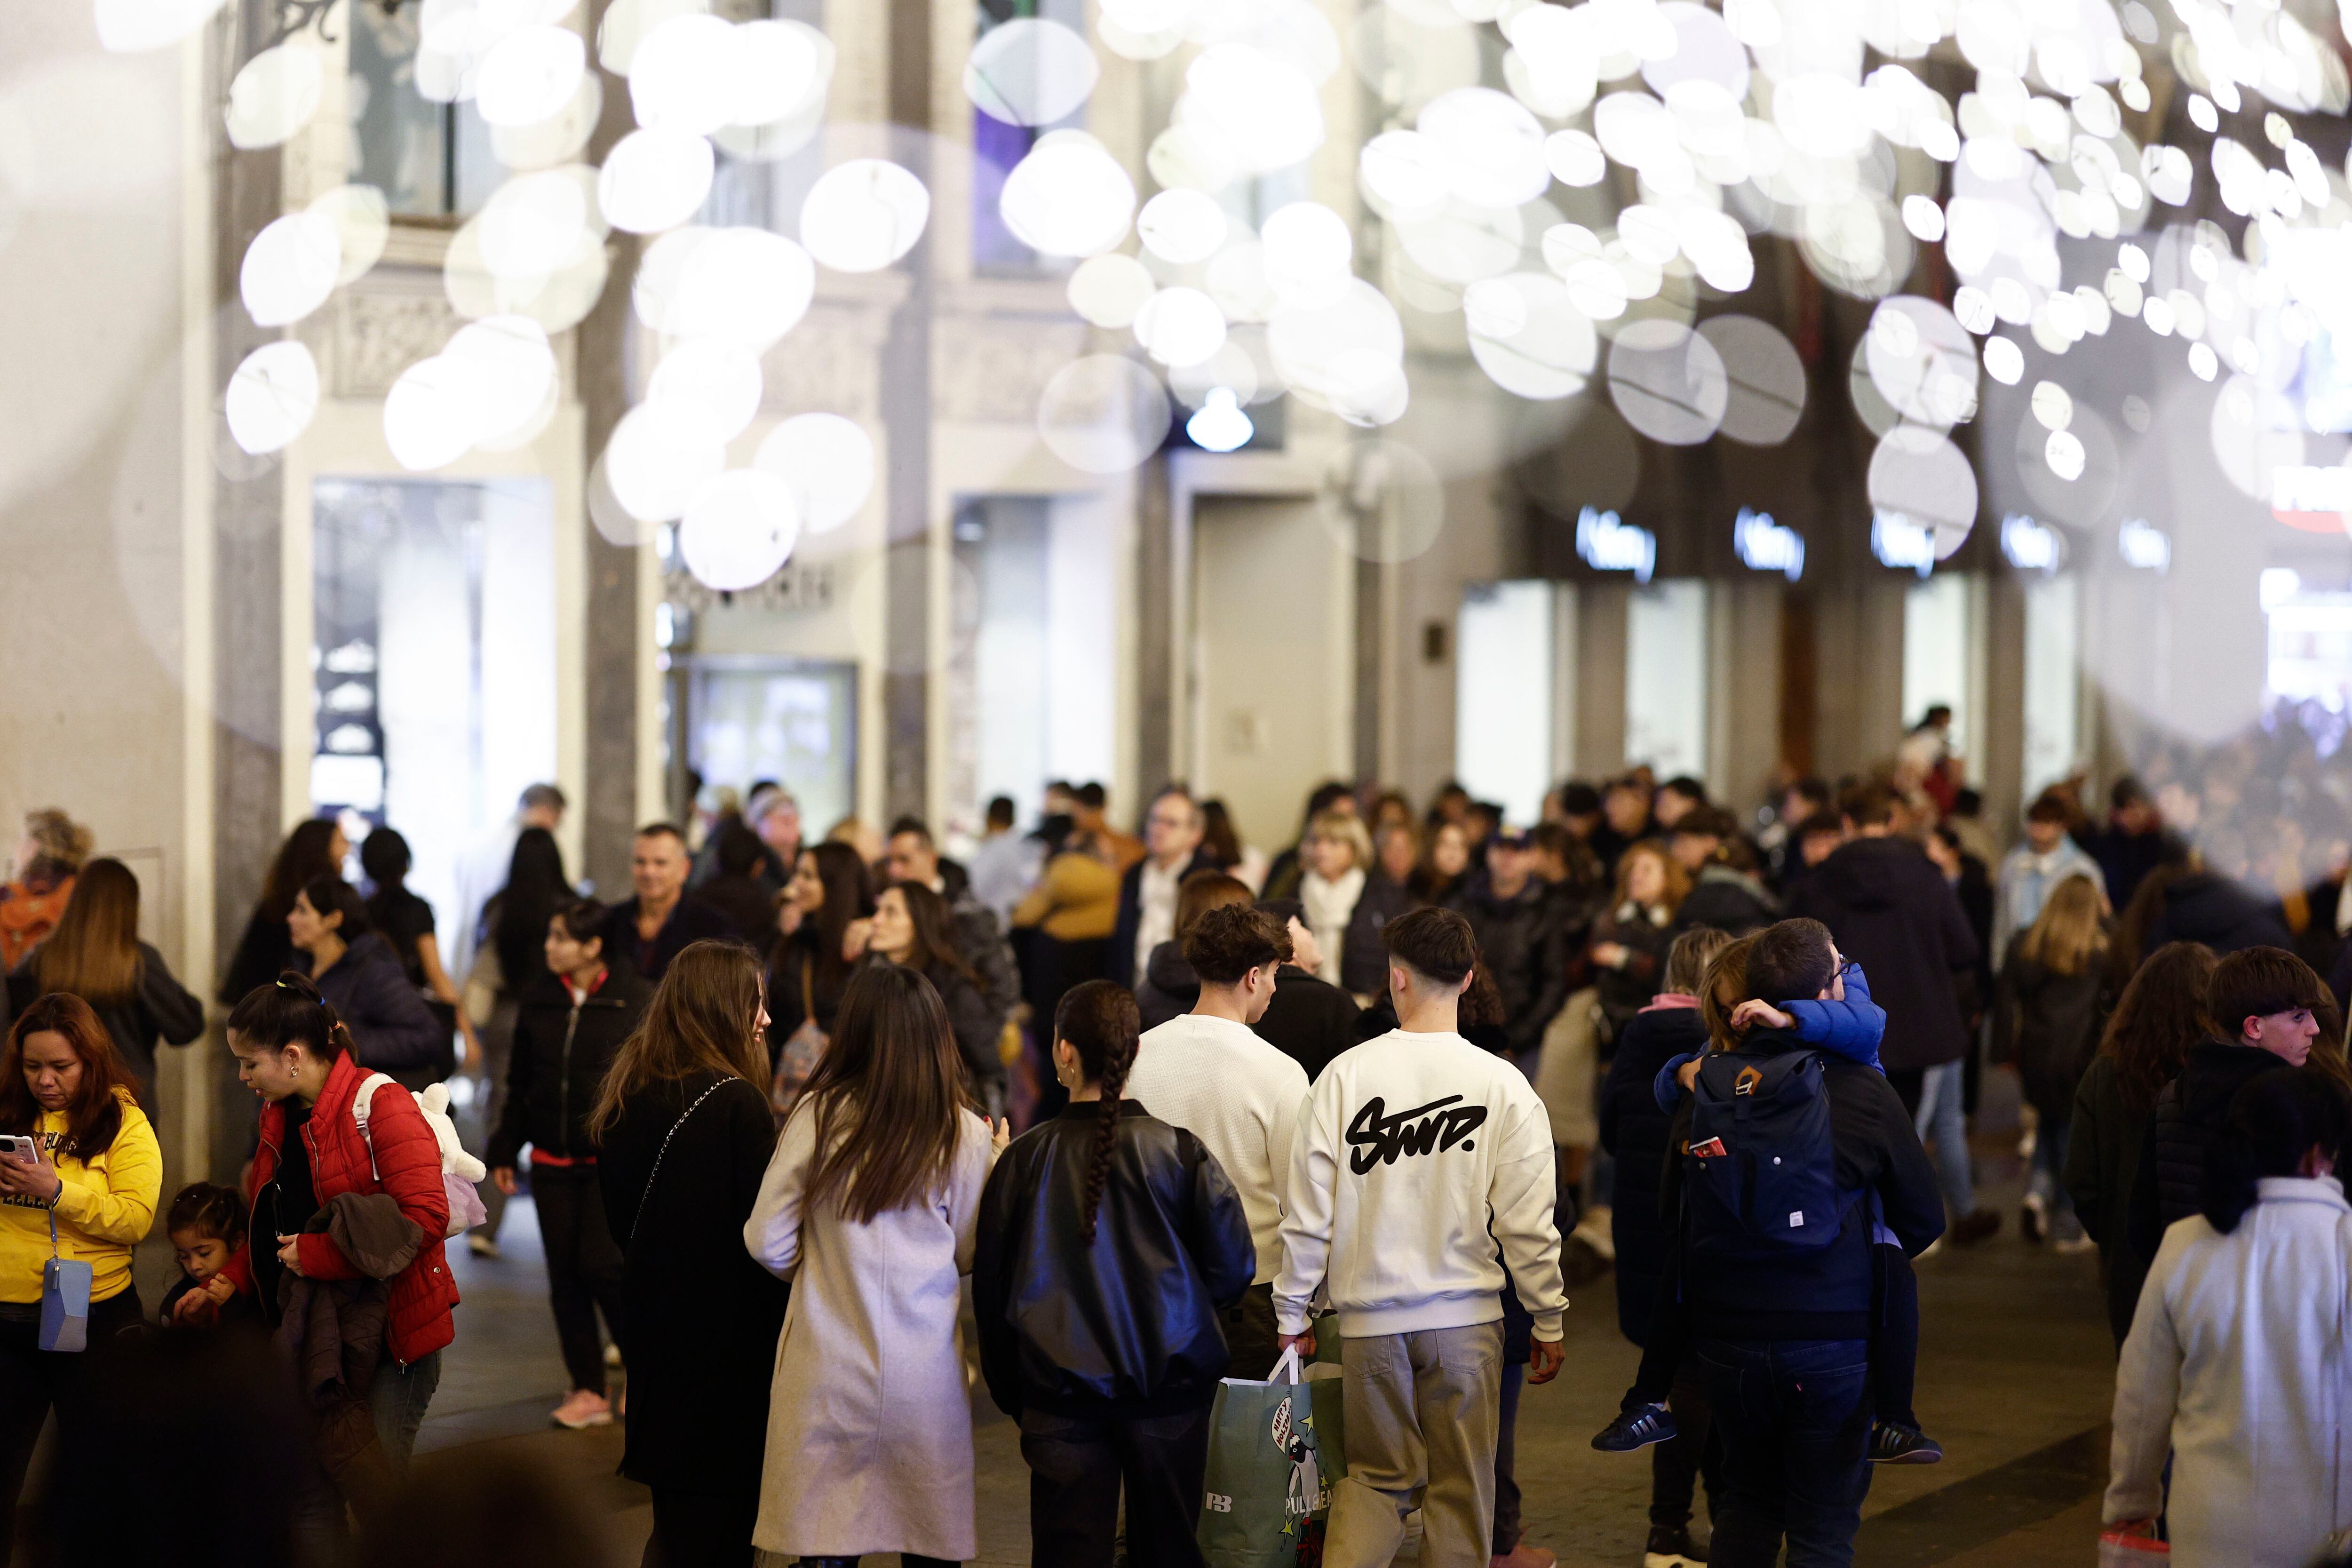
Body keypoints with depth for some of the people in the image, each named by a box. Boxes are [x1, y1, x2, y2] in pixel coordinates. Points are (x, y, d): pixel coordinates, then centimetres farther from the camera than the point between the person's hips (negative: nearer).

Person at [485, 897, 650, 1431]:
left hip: (611, 1161, -5)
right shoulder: (539, 999, 7)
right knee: (565, 1276, 5)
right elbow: (520, 1082, 15)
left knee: (602, 1266, -11)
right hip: (552, 1161, 5)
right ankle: (588, 1390, 14)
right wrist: (504, 1151, 15)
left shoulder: (635, 1001, -7)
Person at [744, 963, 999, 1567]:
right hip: (926, 1376, 1)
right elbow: (969, 1255, 4)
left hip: (828, 1369, -1)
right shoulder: (965, 1137, -6)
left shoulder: (820, 1116, -8)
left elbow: (767, 1243, -3)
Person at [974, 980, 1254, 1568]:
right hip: (1169, 1387, 0)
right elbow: (1233, 1267, -5)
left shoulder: (1024, 1159, -5)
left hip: (1062, 1393, 0)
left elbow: (991, 1288, 2)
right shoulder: (1181, 1152, -7)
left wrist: (1011, 1392, 14)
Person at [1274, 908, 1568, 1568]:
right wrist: (1548, 1323, 5)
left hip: (1369, 1315, 1)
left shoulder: (1344, 1076, -5)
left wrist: (1294, 1313, 9)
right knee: (1460, 1487, 9)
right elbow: (1527, 1223, -6)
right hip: (1466, 1315, -1)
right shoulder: (1503, 1086, -6)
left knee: (1377, 1475, 13)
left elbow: (1308, 1211, -2)